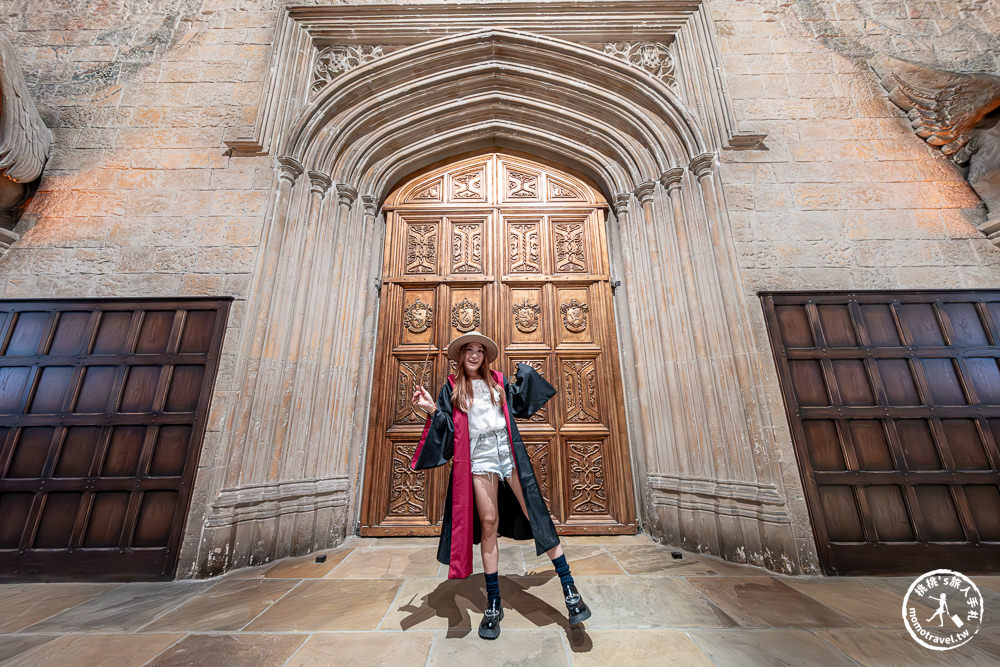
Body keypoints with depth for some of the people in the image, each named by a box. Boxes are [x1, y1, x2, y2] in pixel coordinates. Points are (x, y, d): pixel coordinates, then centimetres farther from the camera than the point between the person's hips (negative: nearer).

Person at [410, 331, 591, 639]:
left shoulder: (497, 381, 13)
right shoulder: (452, 388, 7)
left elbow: (519, 403, 25)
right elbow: (448, 429, 3)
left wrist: (525, 372, 26)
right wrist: (432, 410, -15)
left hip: (509, 452, 2)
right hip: (479, 458, -1)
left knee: (537, 514, 0)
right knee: (488, 524, 2)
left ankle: (570, 590, 12)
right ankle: (493, 604, 21)